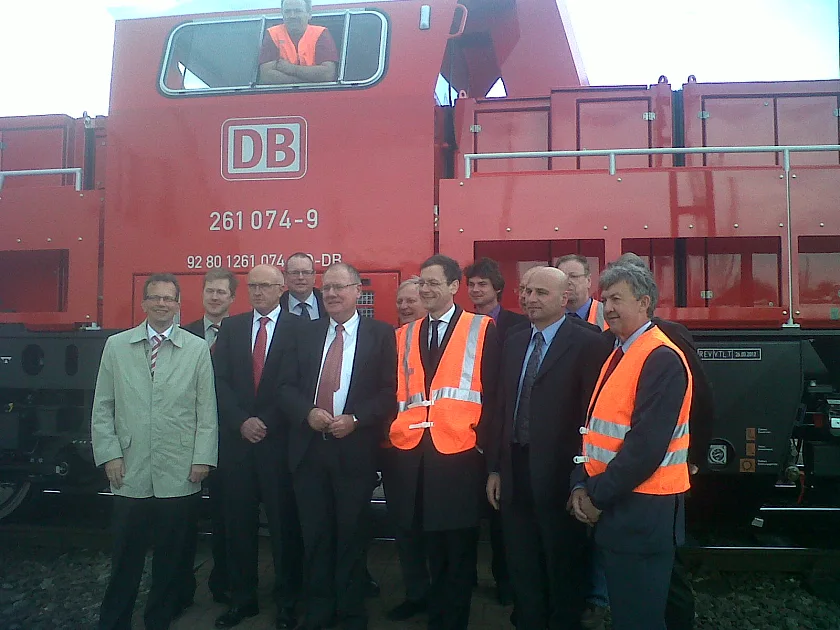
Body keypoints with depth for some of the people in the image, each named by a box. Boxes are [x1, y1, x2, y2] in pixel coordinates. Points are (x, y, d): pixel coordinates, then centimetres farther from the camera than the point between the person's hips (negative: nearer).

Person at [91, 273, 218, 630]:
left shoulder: (198, 349, 2)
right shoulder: (116, 346, 6)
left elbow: (206, 409, 2)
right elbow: (102, 407, 7)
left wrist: (203, 458, -3)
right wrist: (109, 454, 0)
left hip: (180, 475, 0)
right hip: (130, 473, 0)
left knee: (171, 558, 10)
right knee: (125, 558, 9)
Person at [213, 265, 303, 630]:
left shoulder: (298, 329, -2)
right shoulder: (230, 327, 10)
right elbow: (220, 380, 4)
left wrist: (267, 423, -10)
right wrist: (241, 422, -8)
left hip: (280, 439, -3)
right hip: (236, 438, 3)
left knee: (284, 521, 4)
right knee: (238, 521, 9)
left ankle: (287, 600, 17)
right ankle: (242, 598, 22)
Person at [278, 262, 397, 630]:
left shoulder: (381, 335, 0)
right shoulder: (306, 335, 11)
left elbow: (390, 390, -6)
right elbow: (286, 386, 6)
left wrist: (355, 419, -17)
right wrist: (308, 412, -12)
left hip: (355, 449, -3)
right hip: (309, 448, 3)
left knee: (352, 535, 9)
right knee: (315, 536, 12)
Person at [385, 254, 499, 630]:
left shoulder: (482, 330, 0)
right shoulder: (405, 335, 13)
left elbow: (491, 392, -2)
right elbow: (398, 391, 12)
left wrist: (481, 439, -8)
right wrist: (393, 431, 1)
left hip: (460, 454, -3)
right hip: (414, 452, 4)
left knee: (459, 549, 8)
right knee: (431, 545, 15)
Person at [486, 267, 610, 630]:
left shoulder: (588, 344, -10)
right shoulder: (514, 342, 10)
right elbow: (502, 407, 10)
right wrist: (495, 467, 9)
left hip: (558, 475, -6)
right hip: (515, 471, 6)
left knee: (563, 569, 13)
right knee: (522, 568, 18)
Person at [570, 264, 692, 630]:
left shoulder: (662, 359, -17)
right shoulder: (617, 355, 13)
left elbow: (647, 444, -23)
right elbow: (596, 428, 14)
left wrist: (598, 494, -15)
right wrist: (582, 485, 2)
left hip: (641, 509, -9)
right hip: (610, 505, 9)